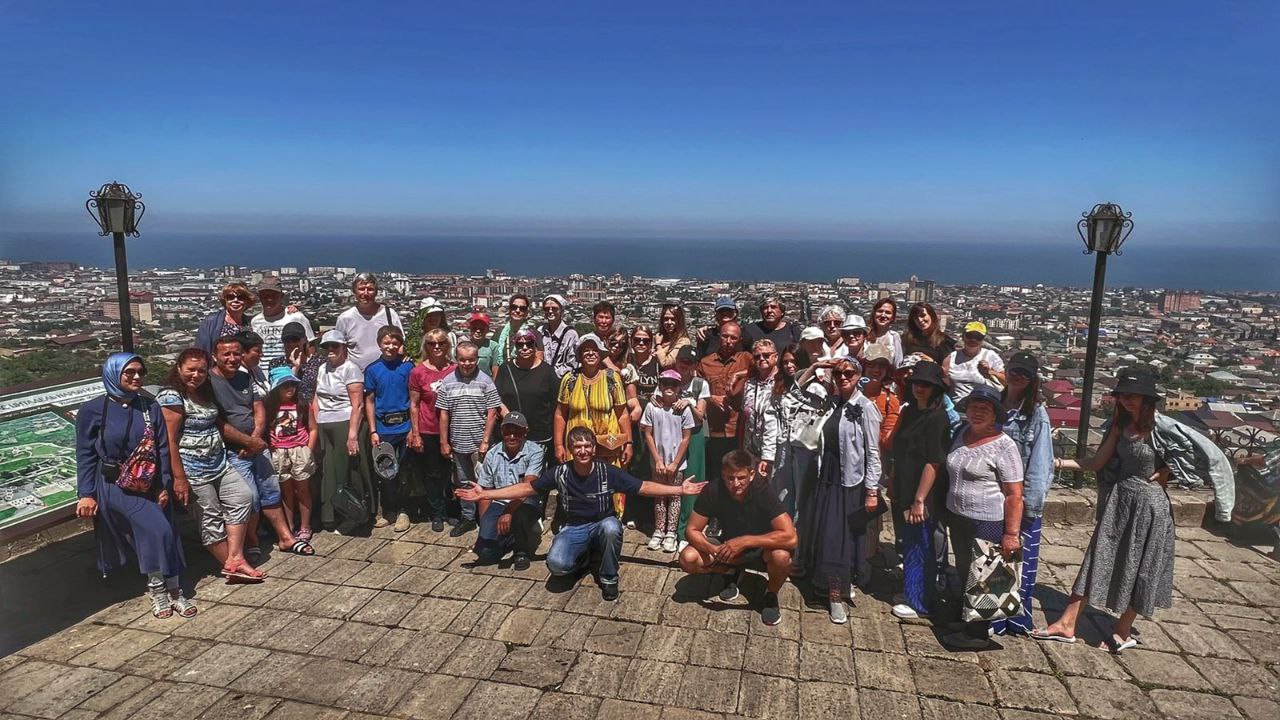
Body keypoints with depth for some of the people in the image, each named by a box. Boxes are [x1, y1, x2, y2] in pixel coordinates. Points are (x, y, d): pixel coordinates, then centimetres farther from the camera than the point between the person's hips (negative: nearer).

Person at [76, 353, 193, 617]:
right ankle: (158, 587, -1)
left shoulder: (150, 407, 4)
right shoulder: (92, 411, -4)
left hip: (150, 486, 4)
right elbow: (85, 455, -3)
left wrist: (165, 486, -2)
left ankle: (172, 590, 12)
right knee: (156, 530, -17)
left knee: (166, 534, 1)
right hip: (115, 487, -4)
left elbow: (162, 449, 3)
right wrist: (86, 494, -8)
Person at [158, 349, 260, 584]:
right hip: (193, 472, -8)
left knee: (243, 496, -1)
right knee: (210, 518, 2)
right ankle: (231, 563, 14)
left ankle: (235, 558, 0)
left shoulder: (205, 393, 11)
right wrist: (179, 477, -21)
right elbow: (169, 441, -19)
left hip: (219, 464, 8)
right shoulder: (172, 397, -15)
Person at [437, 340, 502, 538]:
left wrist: (485, 441, -10)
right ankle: (467, 518, 28)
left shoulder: (486, 381, -6)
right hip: (458, 444, 3)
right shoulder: (447, 382, 1)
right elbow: (444, 414, 4)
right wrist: (444, 442, 3)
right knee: (463, 483, 15)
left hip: (479, 444, -3)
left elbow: (491, 414, -6)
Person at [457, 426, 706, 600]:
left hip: (602, 525, 0)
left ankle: (609, 579, -11)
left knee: (612, 527, -38)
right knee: (556, 565, -30)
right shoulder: (560, 473, -10)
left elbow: (643, 487, -11)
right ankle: (583, 556, 9)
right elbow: (526, 488, -4)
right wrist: (484, 494, -9)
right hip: (574, 529, 0)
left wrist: (679, 489, -20)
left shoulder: (607, 472, -12)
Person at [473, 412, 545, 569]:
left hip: (527, 505, -3)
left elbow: (527, 486, -23)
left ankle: (523, 551, -9)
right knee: (485, 552, -15)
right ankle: (512, 537, 18)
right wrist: (484, 524, 1)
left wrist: (508, 512, -34)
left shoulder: (534, 452, -11)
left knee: (520, 510, -39)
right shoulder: (492, 454, 1)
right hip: (499, 504, 3)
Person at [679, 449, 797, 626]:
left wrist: (745, 541, -39)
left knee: (781, 556, -37)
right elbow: (692, 531, -14)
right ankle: (732, 573, 9)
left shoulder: (763, 493, -28)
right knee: (688, 559, -22)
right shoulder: (713, 492, -21)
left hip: (761, 549, -2)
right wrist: (713, 550, -34)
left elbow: (790, 537, -37)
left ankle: (771, 594, -2)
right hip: (728, 546, 3)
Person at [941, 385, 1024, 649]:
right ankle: (967, 619, 38)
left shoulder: (1004, 446, -17)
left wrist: (1011, 534, -20)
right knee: (964, 572, 20)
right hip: (957, 518, 7)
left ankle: (977, 633, 21)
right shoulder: (961, 434, 4)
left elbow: (1015, 495, -18)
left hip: (987, 524, -7)